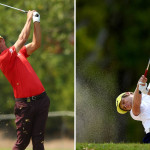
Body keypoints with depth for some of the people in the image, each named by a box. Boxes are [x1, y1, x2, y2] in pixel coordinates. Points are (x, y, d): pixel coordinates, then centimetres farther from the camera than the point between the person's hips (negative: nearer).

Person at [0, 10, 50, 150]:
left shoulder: (18, 52, 15)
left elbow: (36, 44, 18)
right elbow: (22, 39, -12)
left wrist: (36, 21, 11)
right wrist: (29, 19, -2)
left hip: (41, 99, 6)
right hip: (25, 104, -6)